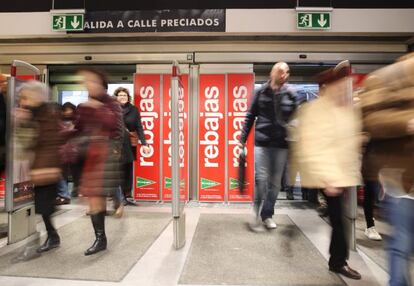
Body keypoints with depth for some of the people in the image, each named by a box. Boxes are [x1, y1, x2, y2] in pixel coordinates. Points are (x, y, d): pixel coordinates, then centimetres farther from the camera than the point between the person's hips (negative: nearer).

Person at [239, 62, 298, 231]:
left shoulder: (290, 94, 4)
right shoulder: (261, 92, 1)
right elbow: (250, 116, 3)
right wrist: (243, 138, 1)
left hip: (282, 143, 2)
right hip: (262, 142, -2)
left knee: (275, 181, 8)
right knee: (261, 178, -5)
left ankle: (268, 215, 24)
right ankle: (258, 215, 12)